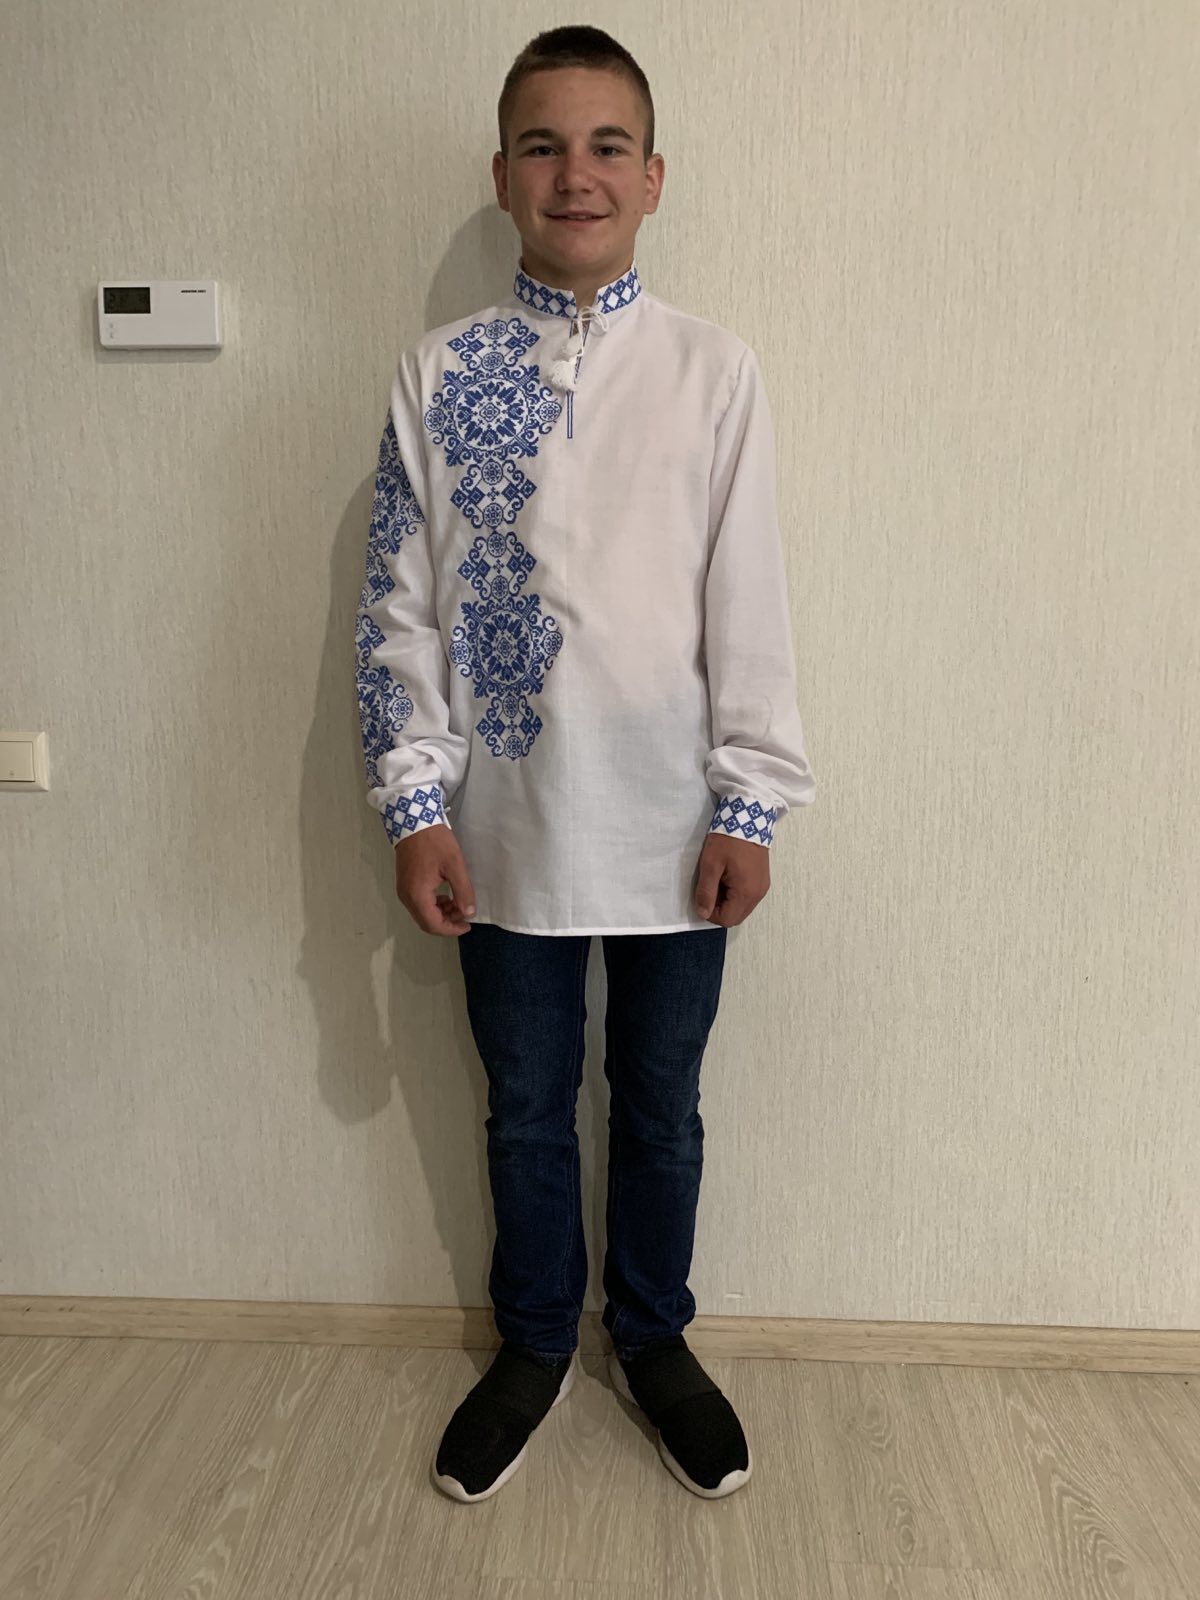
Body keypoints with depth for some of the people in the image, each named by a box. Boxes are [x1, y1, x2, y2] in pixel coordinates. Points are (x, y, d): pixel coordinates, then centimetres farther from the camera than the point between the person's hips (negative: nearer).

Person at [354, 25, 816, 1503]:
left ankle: (650, 1338, 41)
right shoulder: (437, 374, 0)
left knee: (659, 1104, 16)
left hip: (671, 826, 0)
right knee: (526, 1109, 16)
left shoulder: (713, 371, -1)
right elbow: (400, 608, 0)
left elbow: (749, 605, -3)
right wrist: (416, 803, -5)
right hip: (507, 827, 1)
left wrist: (748, 803, -6)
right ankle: (534, 1343, 41)